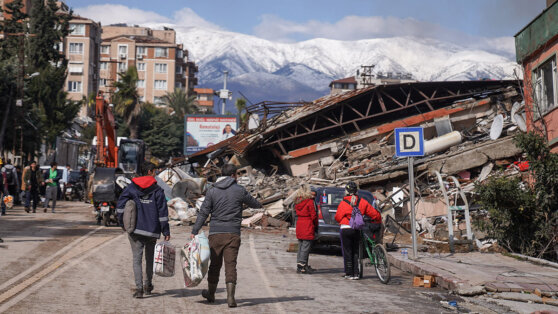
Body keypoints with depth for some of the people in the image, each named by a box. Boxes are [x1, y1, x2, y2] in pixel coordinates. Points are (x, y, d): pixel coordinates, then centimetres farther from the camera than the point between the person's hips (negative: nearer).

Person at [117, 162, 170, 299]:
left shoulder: (131, 188, 2)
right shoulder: (157, 190, -2)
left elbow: (120, 206, -4)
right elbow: (162, 212, -4)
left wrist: (122, 223, 7)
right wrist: (166, 232, -1)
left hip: (135, 230, 0)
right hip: (152, 231, 0)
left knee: (137, 258, 1)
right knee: (150, 258, 17)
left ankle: (139, 288, -11)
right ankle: (148, 285, 27)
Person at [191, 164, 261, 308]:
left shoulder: (212, 191, 3)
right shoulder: (239, 191, 0)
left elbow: (203, 213, -2)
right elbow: (254, 203, 15)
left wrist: (194, 231, -1)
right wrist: (259, 204, 40)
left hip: (215, 233, 2)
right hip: (233, 234, -2)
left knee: (214, 264, 14)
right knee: (231, 265, -2)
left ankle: (211, 294, 28)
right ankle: (230, 296, -12)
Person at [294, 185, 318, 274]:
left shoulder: (297, 202, 7)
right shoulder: (309, 202, -13)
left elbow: (298, 213, 11)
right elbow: (313, 215, -10)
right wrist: (316, 225, 6)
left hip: (299, 226, 7)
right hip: (308, 228, -7)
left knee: (301, 247, 15)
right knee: (305, 247, -4)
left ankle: (300, 265, 21)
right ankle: (301, 267, -7)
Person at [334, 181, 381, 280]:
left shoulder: (343, 203, -7)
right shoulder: (362, 202, 2)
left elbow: (338, 217, -1)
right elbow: (374, 213, 4)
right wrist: (378, 220, 23)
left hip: (345, 229, -3)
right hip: (357, 229, 3)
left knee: (347, 252, 5)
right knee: (355, 252, 13)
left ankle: (349, 274, 6)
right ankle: (356, 274, 11)